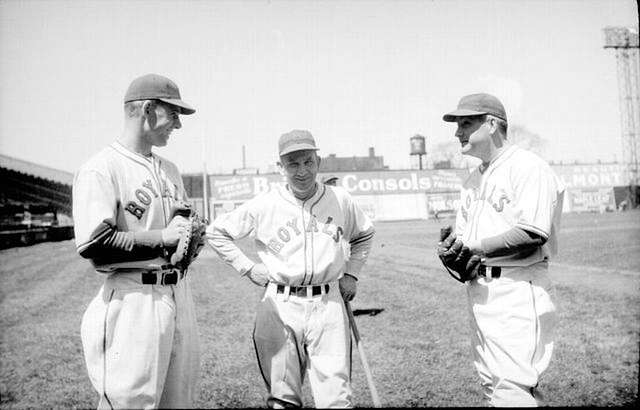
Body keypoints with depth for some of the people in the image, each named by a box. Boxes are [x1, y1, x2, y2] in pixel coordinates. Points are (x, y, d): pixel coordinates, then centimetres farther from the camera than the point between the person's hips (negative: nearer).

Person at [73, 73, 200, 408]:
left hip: (178, 292, 8)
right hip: (135, 300, -8)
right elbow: (92, 243, -20)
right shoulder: (101, 169, -10)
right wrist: (161, 237, -17)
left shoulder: (169, 170, 17)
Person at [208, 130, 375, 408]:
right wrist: (248, 268, 4)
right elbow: (216, 232, 10)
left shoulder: (341, 201, 5)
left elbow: (364, 235, 24)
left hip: (329, 305, 1)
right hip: (280, 306, 0)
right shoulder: (264, 206, -1)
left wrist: (351, 273, 13)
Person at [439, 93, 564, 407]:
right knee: (491, 383, 13)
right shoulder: (473, 179, 19)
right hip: (478, 286, 9)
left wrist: (473, 247, -16)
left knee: (512, 389, -11)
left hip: (517, 289, -9)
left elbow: (532, 234, -20)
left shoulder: (529, 167, -9)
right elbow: (461, 233, 21)